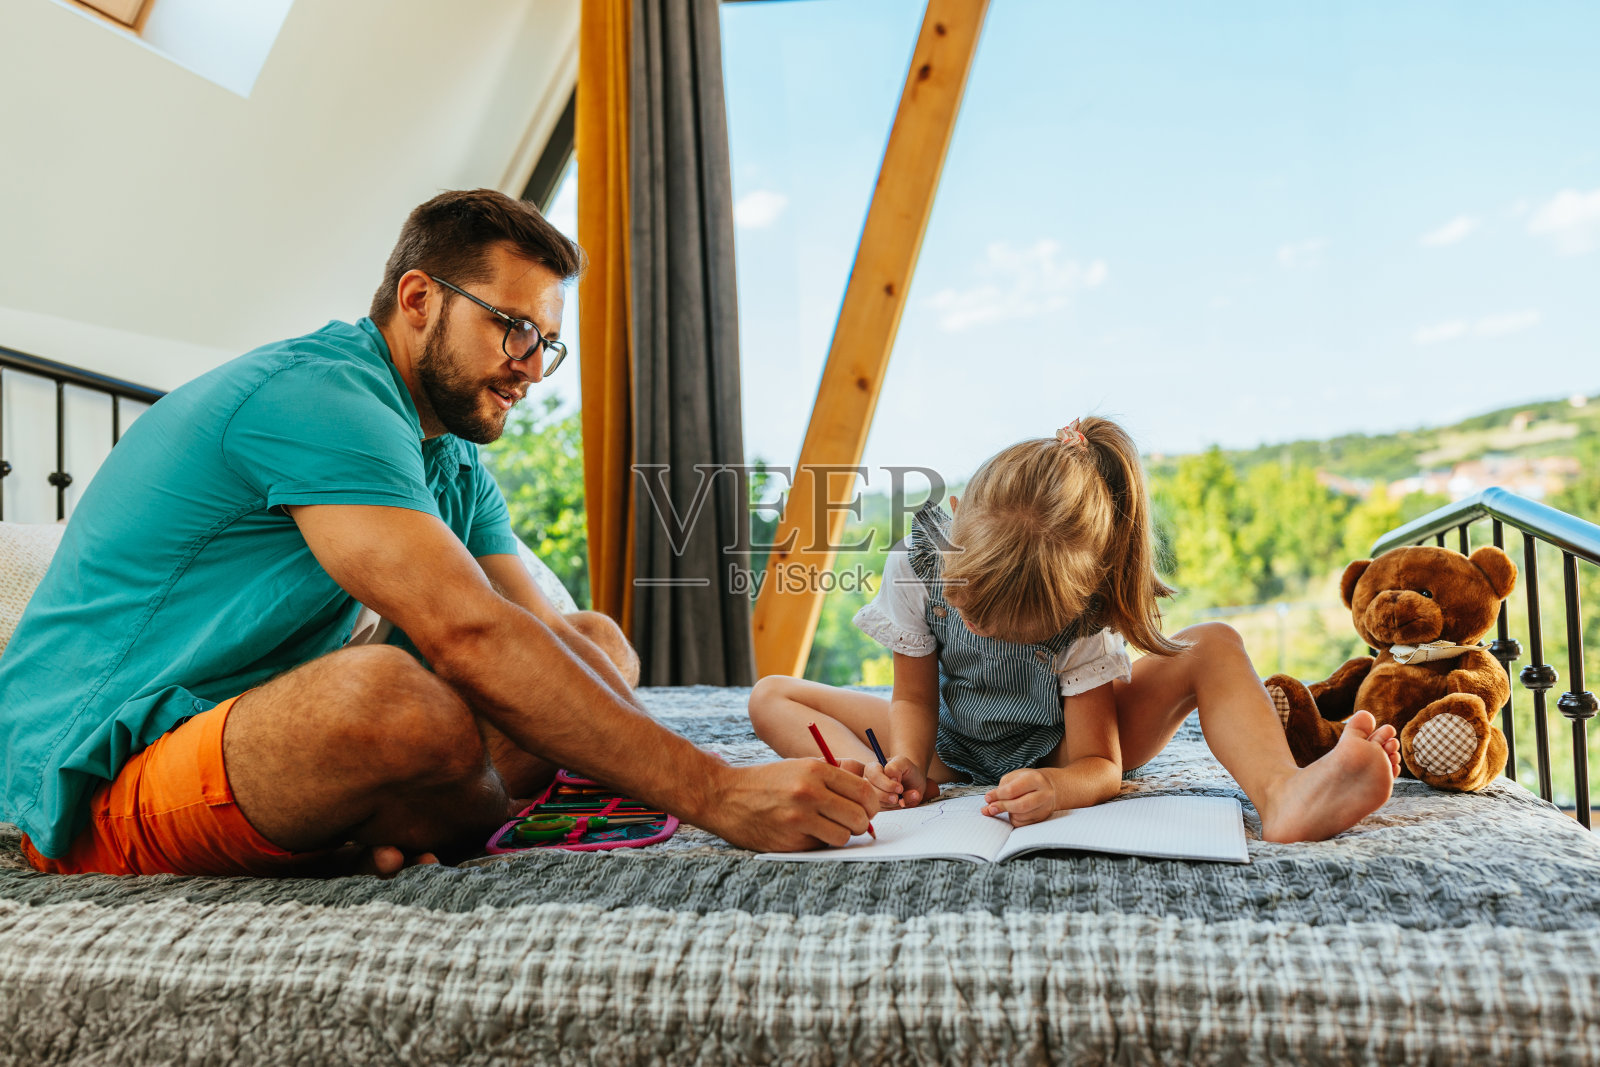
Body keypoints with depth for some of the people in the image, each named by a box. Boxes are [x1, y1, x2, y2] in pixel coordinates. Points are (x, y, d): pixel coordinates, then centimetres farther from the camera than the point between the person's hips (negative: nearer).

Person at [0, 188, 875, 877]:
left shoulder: (455, 467, 10)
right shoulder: (318, 396, -21)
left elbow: (547, 635, 4)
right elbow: (469, 636, -33)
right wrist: (714, 796, -34)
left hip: (258, 737, 9)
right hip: (103, 777, -9)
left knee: (597, 649, 3)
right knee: (389, 692, -41)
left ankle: (376, 832, -14)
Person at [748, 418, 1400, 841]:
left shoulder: (1081, 617, -29)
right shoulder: (916, 565, -25)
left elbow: (1100, 767, -25)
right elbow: (914, 697, -13)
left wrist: (1056, 788, -49)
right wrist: (906, 767, -35)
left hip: (1062, 749, -1)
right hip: (953, 753, 2)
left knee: (1213, 647, -25)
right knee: (771, 698, -16)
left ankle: (1282, 796, -50)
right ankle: (881, 790, -41)